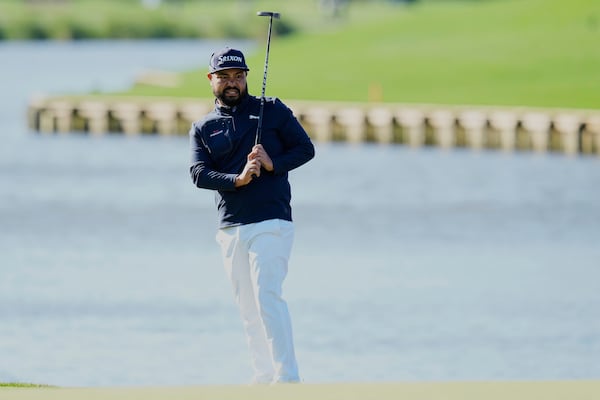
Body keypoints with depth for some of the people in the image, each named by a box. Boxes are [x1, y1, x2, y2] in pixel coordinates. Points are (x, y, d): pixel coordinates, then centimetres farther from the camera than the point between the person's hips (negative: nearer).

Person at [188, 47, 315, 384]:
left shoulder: (272, 110, 6)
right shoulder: (203, 128, 12)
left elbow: (306, 148, 3)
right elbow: (199, 174, -2)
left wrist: (273, 164, -14)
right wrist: (238, 179, -18)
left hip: (271, 223, -5)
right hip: (230, 229, 5)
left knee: (267, 295, -18)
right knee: (248, 308, 5)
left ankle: (288, 377, -21)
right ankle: (264, 378, 10)